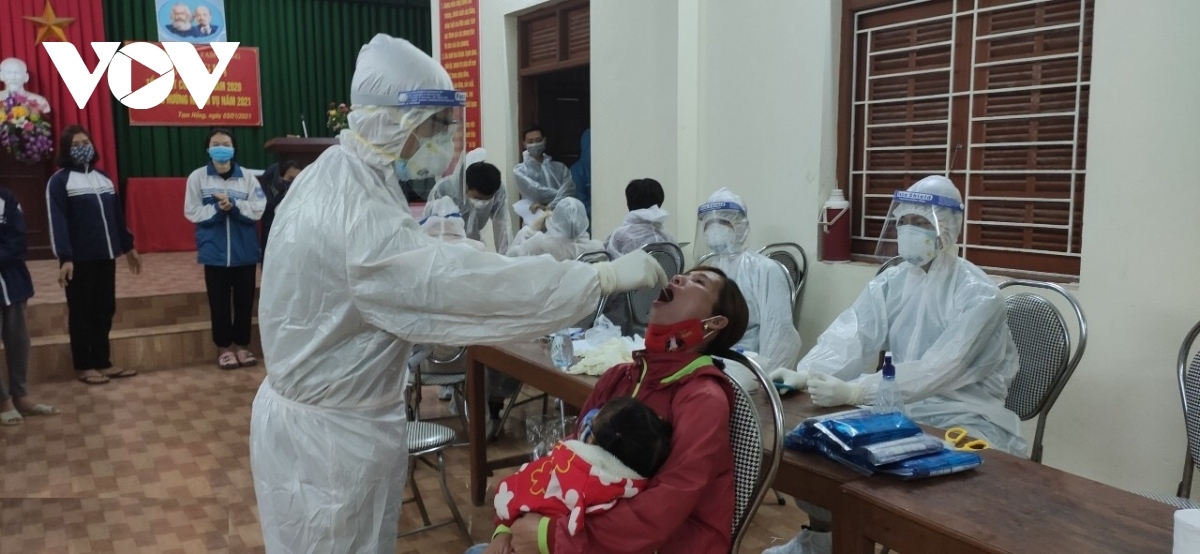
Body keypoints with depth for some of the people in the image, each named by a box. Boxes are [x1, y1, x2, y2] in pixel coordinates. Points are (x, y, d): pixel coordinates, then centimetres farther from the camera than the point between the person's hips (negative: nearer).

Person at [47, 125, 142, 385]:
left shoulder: (103, 178, 15)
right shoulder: (59, 181, -5)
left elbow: (117, 215, 19)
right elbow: (57, 222, -13)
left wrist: (128, 247, 19)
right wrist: (64, 258, -22)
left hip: (106, 256, 6)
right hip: (79, 259, -6)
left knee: (105, 310, 10)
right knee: (81, 312, 3)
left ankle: (103, 362, 19)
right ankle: (84, 366, 12)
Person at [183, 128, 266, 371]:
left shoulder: (247, 177, -1)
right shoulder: (198, 177, -1)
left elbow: (257, 211, -7)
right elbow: (192, 212, -5)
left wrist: (233, 206, -21)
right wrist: (217, 209, -19)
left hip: (244, 252, 1)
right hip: (215, 253, -1)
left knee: (244, 301, 9)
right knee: (219, 302, 8)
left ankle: (241, 345, 22)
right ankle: (224, 347, 20)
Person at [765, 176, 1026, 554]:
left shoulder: (978, 295, -17)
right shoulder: (890, 283, 2)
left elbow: (936, 371, -29)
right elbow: (849, 336, -12)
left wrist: (853, 391, -39)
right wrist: (804, 375, -31)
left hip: (961, 418, -6)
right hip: (900, 407, 6)